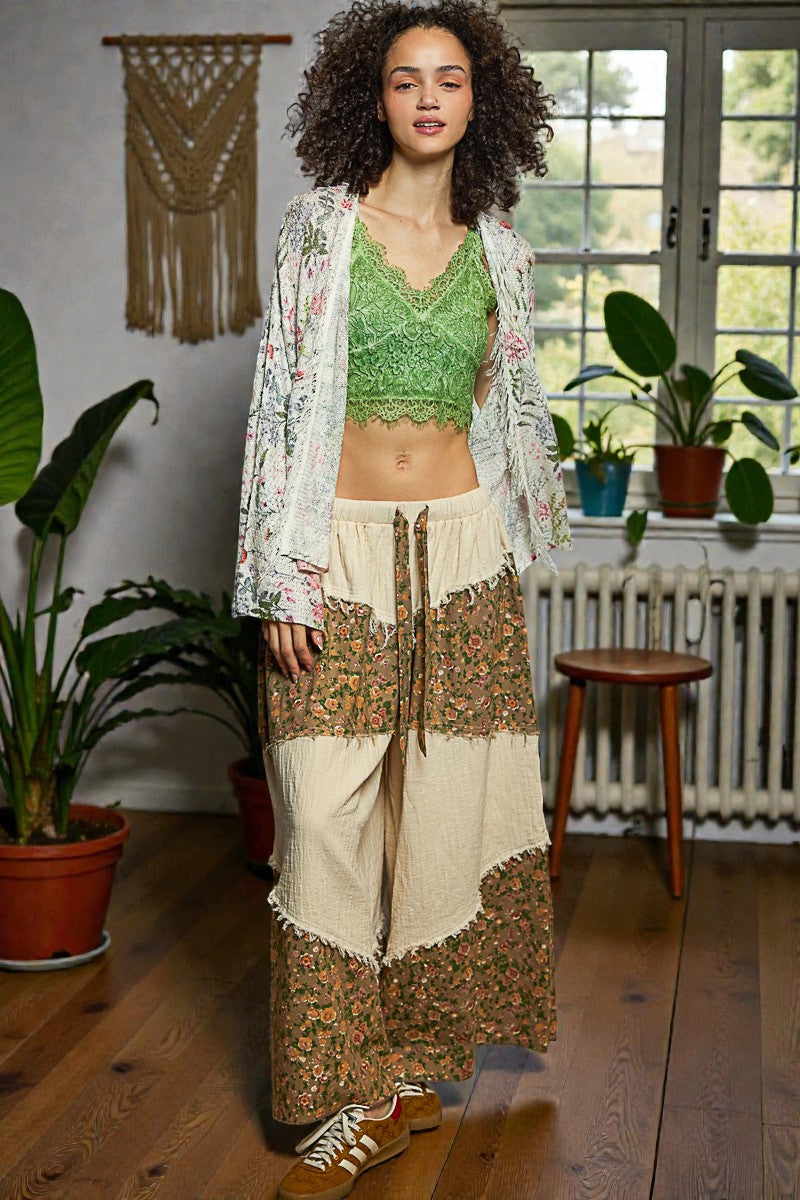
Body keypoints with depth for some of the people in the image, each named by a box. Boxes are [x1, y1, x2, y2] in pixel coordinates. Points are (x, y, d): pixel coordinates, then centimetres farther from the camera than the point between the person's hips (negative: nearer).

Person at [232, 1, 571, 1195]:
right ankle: (345, 1100, 6)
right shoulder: (321, 223, 0)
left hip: (462, 553, 3)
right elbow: (281, 398, -4)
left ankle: (415, 1062, 22)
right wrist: (282, 572, -10)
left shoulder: (496, 245, 9)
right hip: (344, 546, -3)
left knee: (444, 809, 5)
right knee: (329, 815, -5)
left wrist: (521, 540, 20)